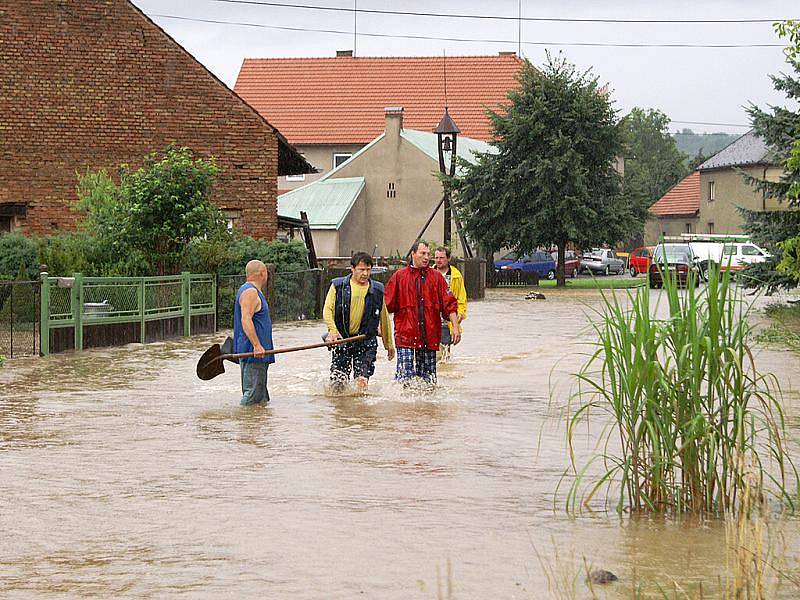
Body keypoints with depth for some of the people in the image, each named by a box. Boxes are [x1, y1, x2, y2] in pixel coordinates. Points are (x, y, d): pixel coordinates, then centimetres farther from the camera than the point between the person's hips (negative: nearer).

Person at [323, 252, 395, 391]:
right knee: (338, 382, -4)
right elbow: (327, 310, -5)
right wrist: (333, 330, -24)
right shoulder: (338, 286, 1)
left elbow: (384, 318, 16)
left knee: (362, 382, -12)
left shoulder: (377, 290, 7)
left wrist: (389, 344, 20)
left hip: (366, 342, 1)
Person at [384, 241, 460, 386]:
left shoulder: (436, 277, 10)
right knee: (404, 375, -12)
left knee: (428, 379, 5)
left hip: (430, 336, 2)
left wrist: (455, 327, 0)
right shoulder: (400, 276, 5)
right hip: (406, 334, -2)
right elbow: (387, 304, 7)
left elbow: (449, 304, 8)